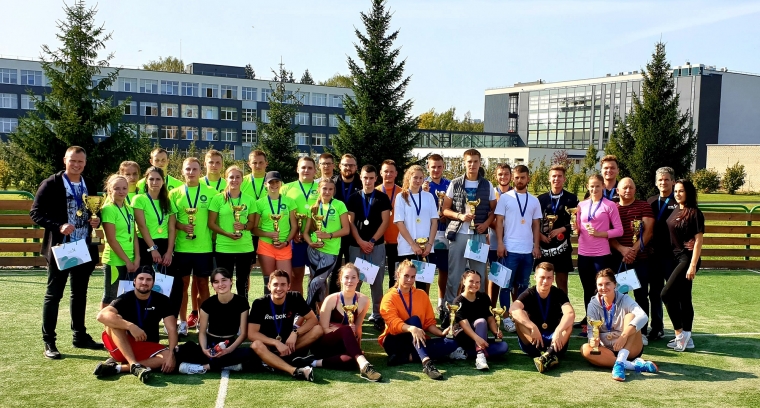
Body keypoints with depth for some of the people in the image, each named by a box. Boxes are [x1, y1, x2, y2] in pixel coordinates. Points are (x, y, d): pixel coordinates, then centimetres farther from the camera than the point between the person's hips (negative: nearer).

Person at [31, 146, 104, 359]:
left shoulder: (89, 186, 10)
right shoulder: (51, 184, -8)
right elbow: (35, 213, -11)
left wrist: (97, 220, -3)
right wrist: (58, 226, -24)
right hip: (60, 248, -5)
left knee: (80, 293, 14)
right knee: (53, 294, 2)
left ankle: (80, 336, 25)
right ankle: (49, 342, 8)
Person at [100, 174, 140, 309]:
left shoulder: (129, 209, 10)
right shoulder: (108, 209, -11)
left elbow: (134, 235, 10)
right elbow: (111, 239, -15)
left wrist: (137, 258, 0)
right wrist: (127, 260, -13)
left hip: (130, 261, 7)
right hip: (115, 261, -7)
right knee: (110, 298, 1)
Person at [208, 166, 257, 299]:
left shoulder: (249, 200, 4)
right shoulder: (218, 198, -1)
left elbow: (252, 223, 10)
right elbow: (211, 223, -1)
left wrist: (244, 226, -13)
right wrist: (228, 234, -15)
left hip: (245, 247, 2)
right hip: (223, 247, -2)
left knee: (243, 283, 10)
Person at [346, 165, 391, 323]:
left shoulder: (382, 198, 5)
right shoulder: (353, 198, 9)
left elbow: (385, 222, 0)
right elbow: (350, 222, 4)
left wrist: (372, 241, -8)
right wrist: (361, 242, -8)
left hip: (377, 245, -1)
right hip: (356, 245, 1)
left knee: (377, 281, 1)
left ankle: (377, 314, 8)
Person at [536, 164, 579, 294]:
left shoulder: (572, 199, 5)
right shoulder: (541, 199, 10)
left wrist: (561, 229, -11)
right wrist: (540, 235, -6)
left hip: (562, 246, -1)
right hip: (544, 246, 2)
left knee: (562, 281, 3)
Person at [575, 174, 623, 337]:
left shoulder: (610, 205, -4)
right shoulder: (582, 205, 8)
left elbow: (619, 230, -6)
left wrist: (599, 233, -16)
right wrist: (576, 228, -7)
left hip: (601, 254, -4)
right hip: (583, 254, 4)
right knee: (588, 290, 11)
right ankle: (589, 323, 20)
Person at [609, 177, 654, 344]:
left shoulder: (644, 206, 4)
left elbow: (648, 231, -4)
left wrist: (634, 250, -14)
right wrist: (623, 249, -14)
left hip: (641, 259, -1)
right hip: (618, 259, 2)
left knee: (641, 295, 2)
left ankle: (642, 332, 8)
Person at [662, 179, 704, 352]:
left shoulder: (695, 213, -11)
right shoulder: (675, 212, 10)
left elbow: (699, 240, -13)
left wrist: (693, 265, -18)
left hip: (688, 258, -8)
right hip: (676, 258, 8)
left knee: (666, 293, -13)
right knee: (683, 297, 11)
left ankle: (680, 333, -1)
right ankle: (687, 338, 17)